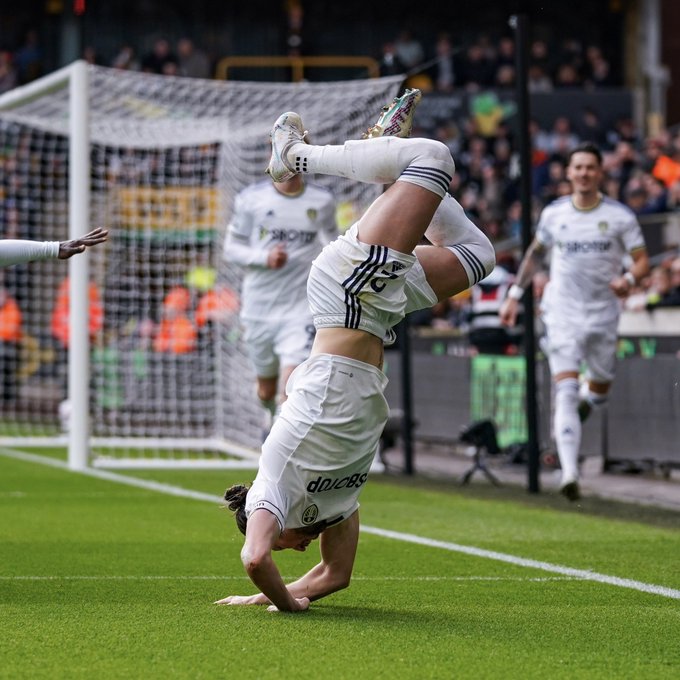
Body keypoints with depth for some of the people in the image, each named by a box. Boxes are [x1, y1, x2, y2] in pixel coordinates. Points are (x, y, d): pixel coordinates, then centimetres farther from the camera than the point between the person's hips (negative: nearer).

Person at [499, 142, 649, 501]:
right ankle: (569, 473, -23)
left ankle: (584, 403, 50)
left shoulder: (620, 216, -4)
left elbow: (642, 260, -3)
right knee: (565, 389, -15)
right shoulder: (553, 213, 2)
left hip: (603, 313, 1)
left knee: (599, 388, 11)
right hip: (562, 313, -1)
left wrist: (628, 279, -25)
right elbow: (536, 252, 18)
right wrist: (515, 294, 15)